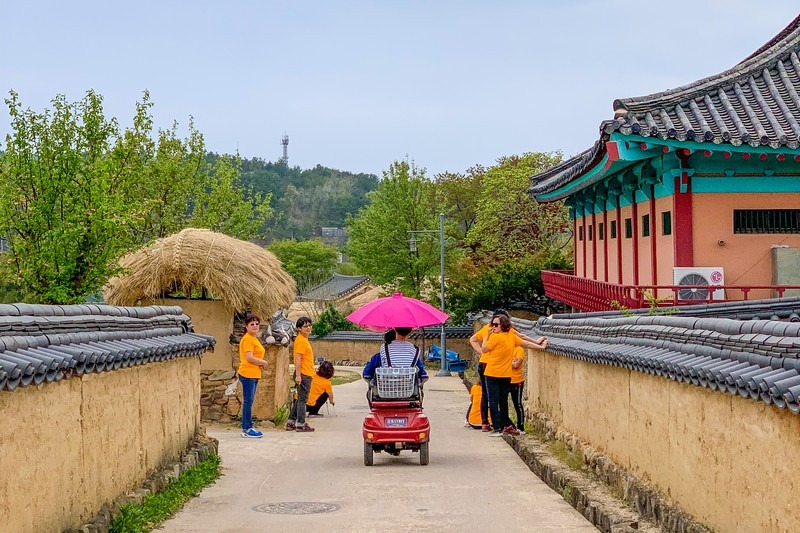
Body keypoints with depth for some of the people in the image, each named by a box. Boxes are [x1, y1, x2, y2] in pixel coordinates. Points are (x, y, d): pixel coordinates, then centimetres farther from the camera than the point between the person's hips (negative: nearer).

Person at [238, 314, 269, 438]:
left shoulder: (254, 339, 18)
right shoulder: (247, 339, -13)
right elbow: (249, 358, -20)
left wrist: (260, 363, 6)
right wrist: (263, 362, -7)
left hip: (254, 375, 10)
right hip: (248, 374, -10)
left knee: (249, 402, 12)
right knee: (248, 401, -8)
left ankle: (247, 428, 16)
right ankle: (247, 429, -6)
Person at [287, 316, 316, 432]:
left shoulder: (304, 339, 17)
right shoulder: (301, 340, -14)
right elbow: (298, 358, -20)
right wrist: (298, 375, -24)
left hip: (305, 374, 10)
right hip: (304, 374, -10)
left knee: (300, 399, 14)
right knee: (302, 400, -4)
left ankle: (291, 423, 18)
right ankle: (300, 424, 0)